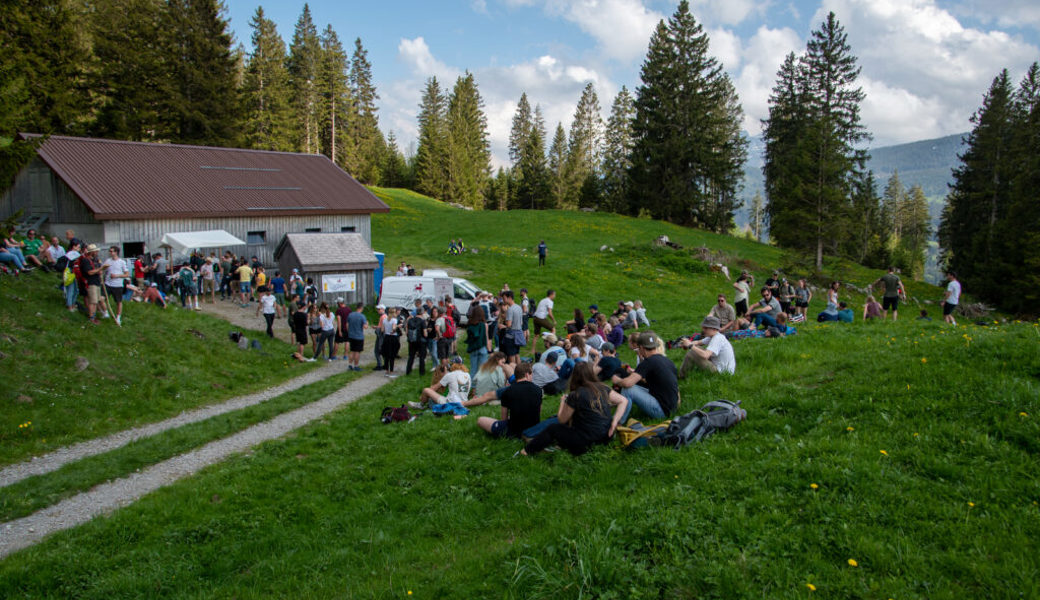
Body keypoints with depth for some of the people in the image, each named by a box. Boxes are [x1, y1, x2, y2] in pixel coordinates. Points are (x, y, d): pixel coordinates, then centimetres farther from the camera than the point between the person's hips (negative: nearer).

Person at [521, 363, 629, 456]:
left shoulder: (575, 396, -12)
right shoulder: (602, 388, 3)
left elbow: (562, 420, -1)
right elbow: (623, 400, 6)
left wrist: (562, 401, 15)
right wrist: (615, 421, 1)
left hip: (587, 441, -6)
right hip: (607, 436, 6)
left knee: (552, 429, 11)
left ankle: (527, 451, 21)